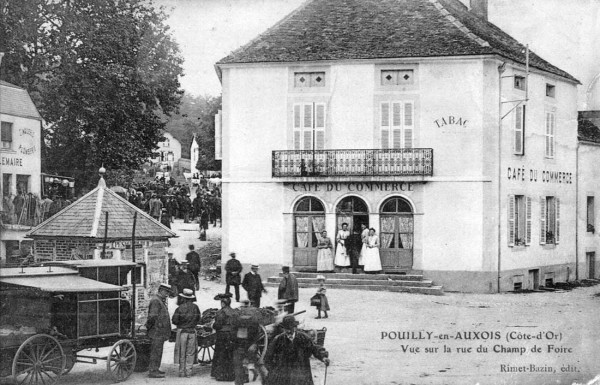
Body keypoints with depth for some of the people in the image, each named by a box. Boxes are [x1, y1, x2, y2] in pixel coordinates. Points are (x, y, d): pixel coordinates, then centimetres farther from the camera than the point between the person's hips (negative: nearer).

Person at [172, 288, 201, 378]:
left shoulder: (180, 308, -10)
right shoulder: (195, 307, 0)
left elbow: (174, 321, -8)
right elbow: (198, 320, 7)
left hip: (182, 331, -2)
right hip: (192, 331, 3)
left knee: (182, 353, 6)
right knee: (190, 353, 8)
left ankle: (182, 372, 6)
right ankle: (188, 371, 6)